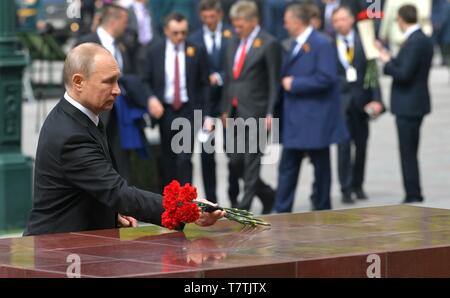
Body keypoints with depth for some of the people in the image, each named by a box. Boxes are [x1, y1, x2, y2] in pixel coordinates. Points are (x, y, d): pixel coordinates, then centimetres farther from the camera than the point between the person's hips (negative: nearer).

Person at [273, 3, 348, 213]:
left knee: (321, 167, 5)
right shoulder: (296, 45, 15)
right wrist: (286, 82, 3)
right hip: (294, 119, 8)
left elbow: (326, 78, -22)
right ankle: (281, 212, 5)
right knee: (288, 167, 5)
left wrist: (294, 84, -17)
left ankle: (322, 210, 15)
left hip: (315, 119, -8)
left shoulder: (321, 44, -13)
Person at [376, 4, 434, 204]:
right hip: (416, 103, 10)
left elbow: (404, 74, -23)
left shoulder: (414, 42, -19)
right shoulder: (424, 40, 11)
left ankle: (413, 195, -3)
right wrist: (389, 58, 21)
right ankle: (414, 194, 21)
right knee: (410, 152, 16)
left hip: (408, 105, -10)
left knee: (408, 153, -5)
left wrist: (387, 63, -8)